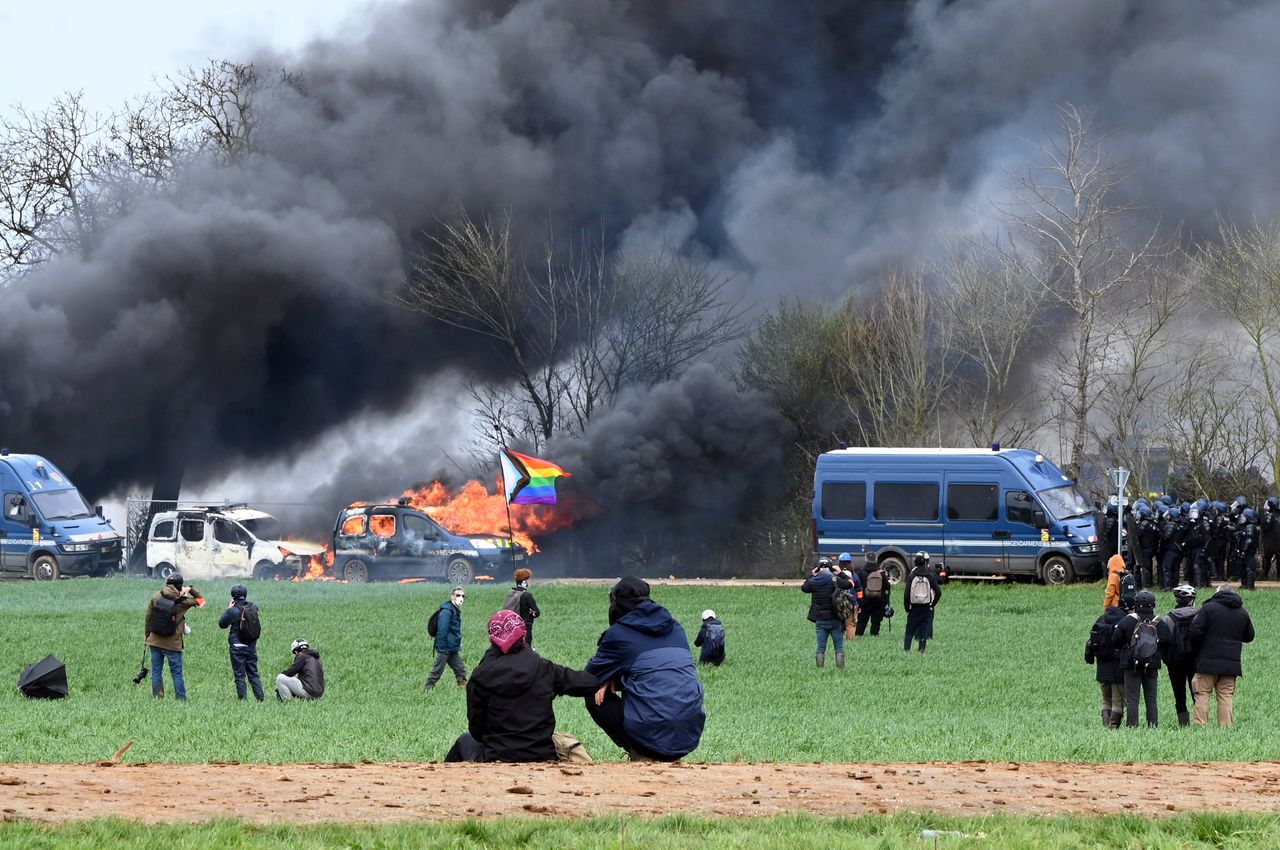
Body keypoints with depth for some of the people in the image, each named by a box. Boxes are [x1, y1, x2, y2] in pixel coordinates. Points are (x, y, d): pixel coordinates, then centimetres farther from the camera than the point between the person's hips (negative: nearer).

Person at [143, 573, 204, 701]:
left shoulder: (156, 597, -3)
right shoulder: (182, 601, -11)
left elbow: (148, 618, 3)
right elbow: (200, 600, 5)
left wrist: (146, 636, 14)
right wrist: (191, 590, -2)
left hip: (155, 642, 2)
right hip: (173, 644, -2)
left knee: (156, 671, 9)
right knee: (177, 673, 5)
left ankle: (157, 698, 9)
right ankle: (181, 699, 6)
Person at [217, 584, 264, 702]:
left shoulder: (233, 611, -16)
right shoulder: (253, 608, -2)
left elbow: (222, 624, -2)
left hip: (237, 647, -5)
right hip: (251, 646, 5)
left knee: (239, 675, 1)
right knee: (253, 674, 12)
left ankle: (242, 699, -1)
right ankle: (260, 698, 8)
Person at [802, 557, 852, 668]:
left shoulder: (813, 581, -3)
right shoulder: (835, 579, -10)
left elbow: (803, 587, 17)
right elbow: (850, 584, 3)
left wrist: (812, 575, 23)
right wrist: (840, 574, 12)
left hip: (820, 621, 2)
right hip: (835, 620, -2)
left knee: (821, 647, 8)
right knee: (839, 647, 6)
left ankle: (820, 669, 5)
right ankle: (840, 668, 2)